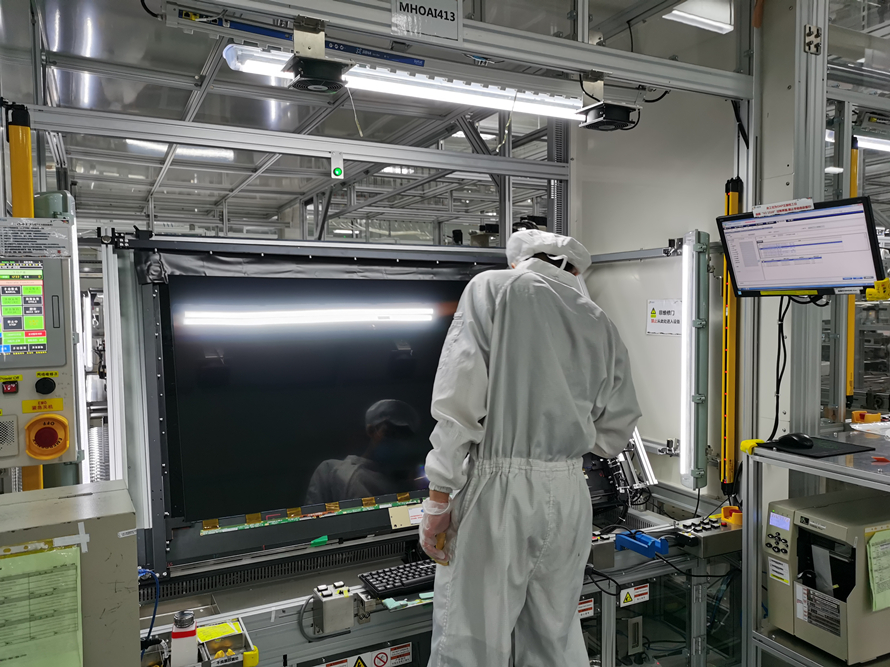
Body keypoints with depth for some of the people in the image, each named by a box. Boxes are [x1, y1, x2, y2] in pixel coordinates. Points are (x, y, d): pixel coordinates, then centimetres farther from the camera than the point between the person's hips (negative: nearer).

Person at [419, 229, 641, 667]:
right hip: (569, 493, 5)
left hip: (497, 486, -5)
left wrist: (438, 497, -9)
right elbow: (614, 433, 15)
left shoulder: (492, 288, -1)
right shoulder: (600, 324, 12)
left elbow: (460, 398, -12)